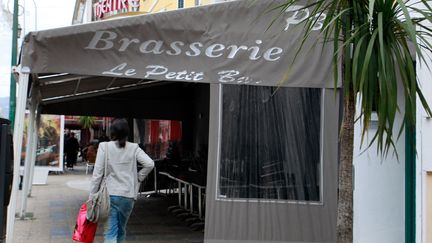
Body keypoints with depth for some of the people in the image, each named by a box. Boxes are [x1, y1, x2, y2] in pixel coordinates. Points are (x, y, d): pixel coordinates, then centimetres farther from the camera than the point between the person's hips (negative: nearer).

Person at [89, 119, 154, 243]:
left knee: (110, 232, -3)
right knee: (121, 230, 19)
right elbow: (149, 164, -8)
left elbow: (97, 173, -5)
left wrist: (92, 197, 0)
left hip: (109, 194, -2)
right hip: (128, 195, 2)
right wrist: (138, 178, 7)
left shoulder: (104, 146, -4)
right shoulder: (134, 148, 1)